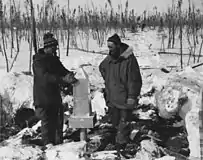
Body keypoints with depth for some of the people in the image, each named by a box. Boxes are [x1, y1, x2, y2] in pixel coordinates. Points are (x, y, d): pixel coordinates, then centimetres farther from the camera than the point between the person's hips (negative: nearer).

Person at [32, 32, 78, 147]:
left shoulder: (54, 58, 10)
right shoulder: (38, 60, -15)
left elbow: (62, 70, 15)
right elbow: (45, 76, -27)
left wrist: (69, 74, -10)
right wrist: (63, 79, -36)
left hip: (55, 95, 7)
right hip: (43, 98, -7)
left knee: (58, 121, 12)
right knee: (46, 122, -1)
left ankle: (58, 144, 23)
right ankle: (48, 145, 8)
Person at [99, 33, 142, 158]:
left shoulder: (129, 59, -17)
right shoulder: (109, 59, 2)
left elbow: (134, 79, -18)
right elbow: (102, 68, 25)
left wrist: (132, 96, -19)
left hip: (125, 99, -6)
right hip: (112, 98, 6)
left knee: (123, 124, -1)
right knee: (115, 123, 16)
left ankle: (121, 146, 6)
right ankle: (119, 142, 29)